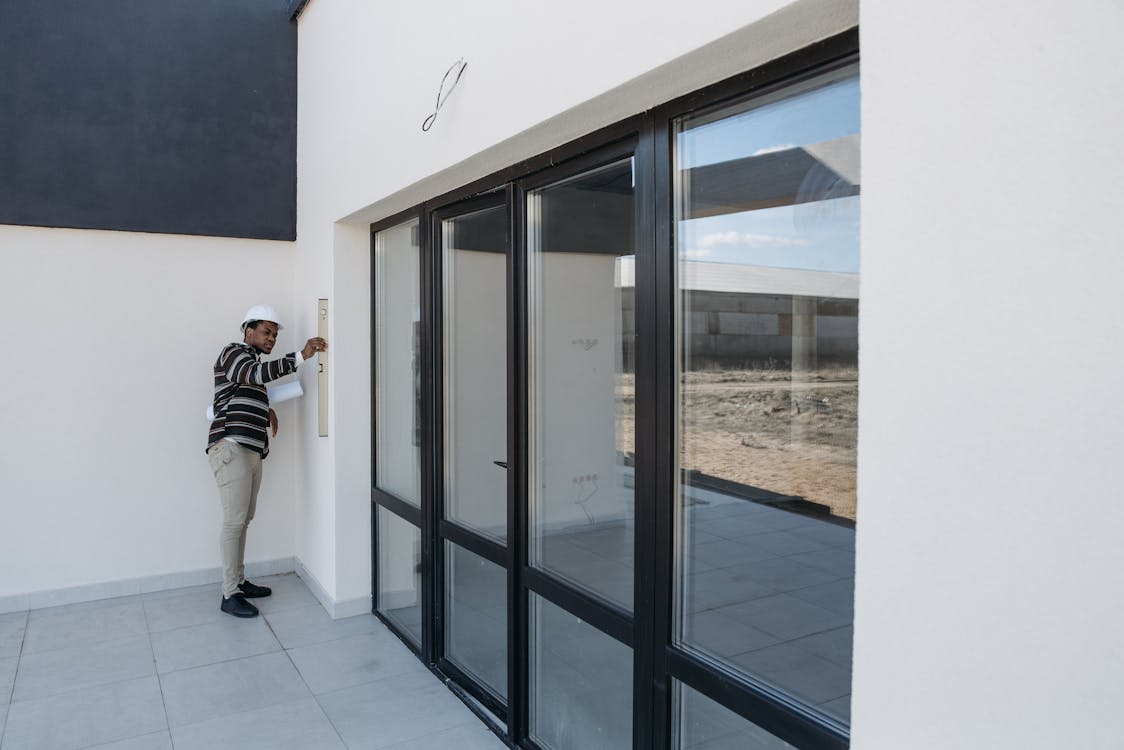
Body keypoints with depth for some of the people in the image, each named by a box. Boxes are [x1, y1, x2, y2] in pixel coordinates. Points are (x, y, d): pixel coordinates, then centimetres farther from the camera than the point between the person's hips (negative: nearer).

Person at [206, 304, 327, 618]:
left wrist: (266, 410, 19)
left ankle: (239, 581, 20)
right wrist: (301, 356, -30)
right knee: (234, 521, -9)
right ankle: (229, 595, -5)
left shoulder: (254, 364, 24)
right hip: (230, 448, -9)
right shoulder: (233, 352, -3)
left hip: (251, 451, 9)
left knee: (243, 520, 11)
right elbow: (258, 373, -24)